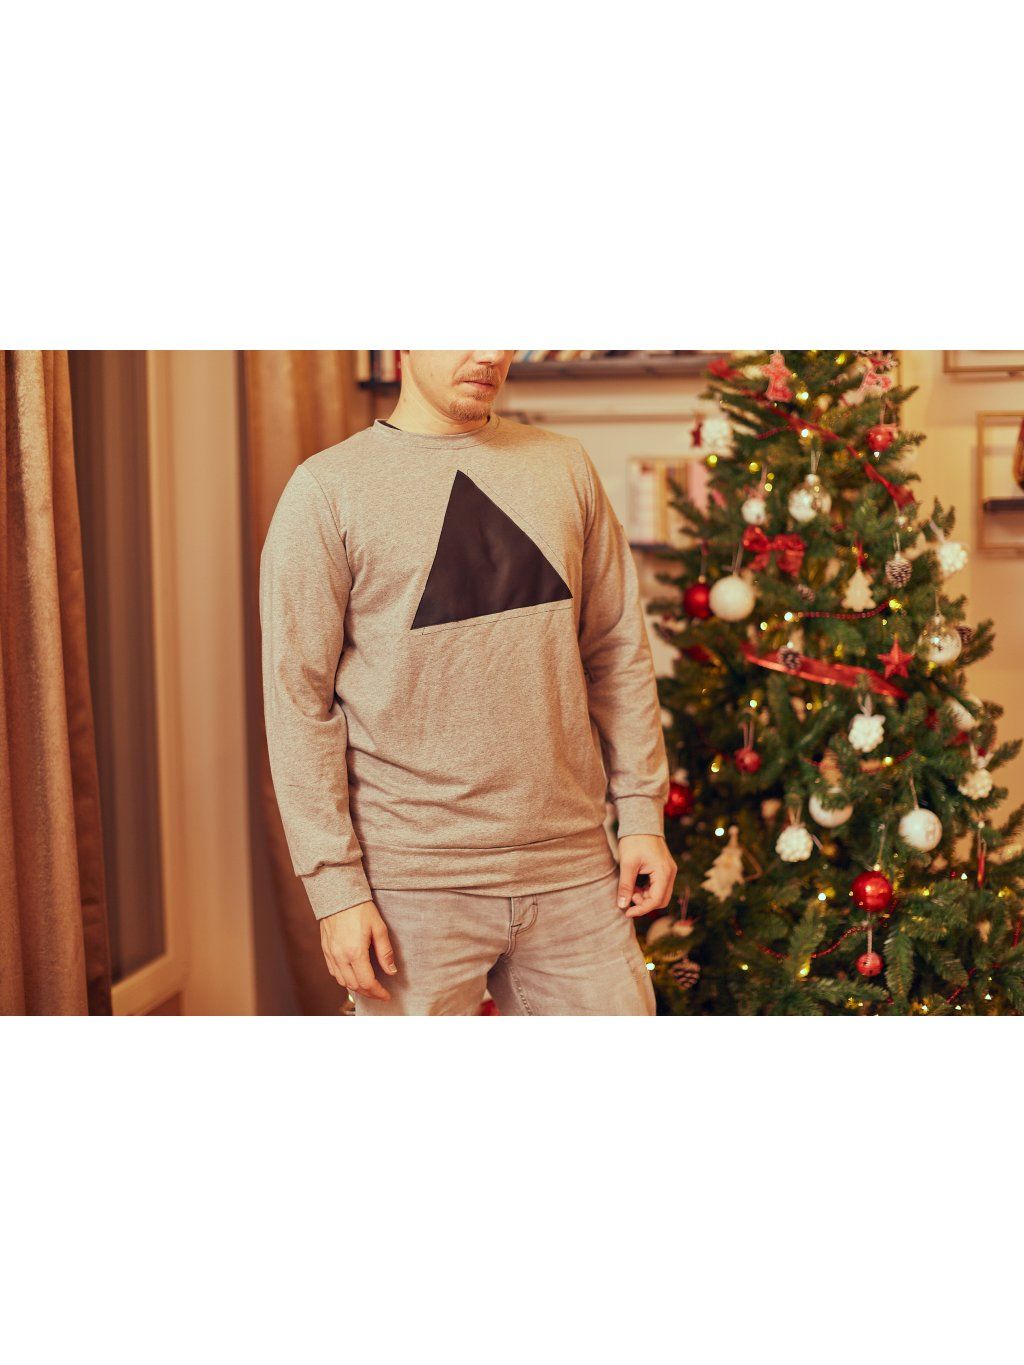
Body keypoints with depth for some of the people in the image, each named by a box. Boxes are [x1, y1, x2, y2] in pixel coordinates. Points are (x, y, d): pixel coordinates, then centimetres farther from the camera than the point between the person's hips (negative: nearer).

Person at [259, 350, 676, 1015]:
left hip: (572, 868, 4)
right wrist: (336, 886, -9)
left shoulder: (565, 467, 9)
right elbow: (299, 698, -6)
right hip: (413, 882, -3)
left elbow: (619, 651, 12)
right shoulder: (327, 491, -4)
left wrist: (642, 812, 6)